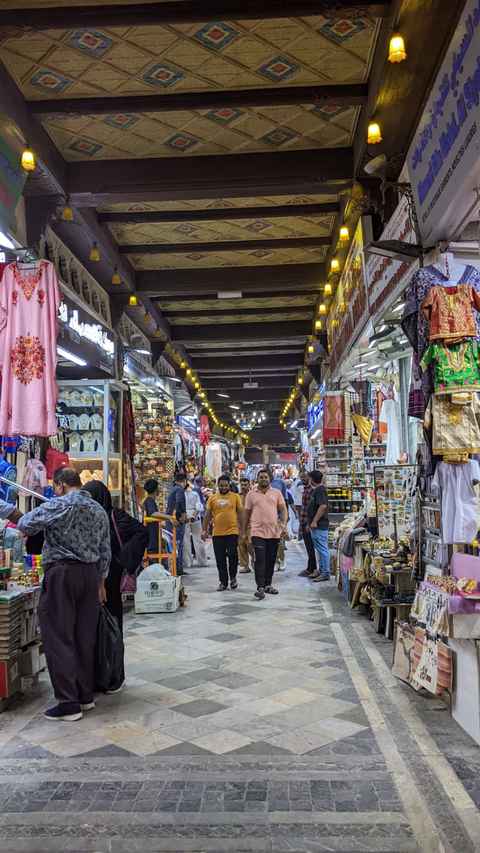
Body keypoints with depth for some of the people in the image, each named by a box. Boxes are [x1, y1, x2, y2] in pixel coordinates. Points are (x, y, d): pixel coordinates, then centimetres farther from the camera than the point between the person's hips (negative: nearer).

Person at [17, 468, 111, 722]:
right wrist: (101, 581, 21)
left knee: (59, 639, 0)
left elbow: (25, 525, -6)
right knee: (85, 638, 13)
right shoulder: (98, 510, 12)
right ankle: (86, 696, 22)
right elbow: (105, 551, 14)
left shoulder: (58, 505, -8)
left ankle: (69, 703, 1)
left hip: (62, 572, -6)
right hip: (91, 573, 7)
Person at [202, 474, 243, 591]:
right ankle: (223, 582, 17)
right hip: (217, 533, 2)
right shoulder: (212, 498, 8)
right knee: (220, 560, 6)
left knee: (232, 555, -6)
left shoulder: (235, 497, 3)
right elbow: (208, 515, 10)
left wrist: (242, 529, 0)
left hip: (232, 532, -2)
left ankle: (233, 578, 17)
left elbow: (240, 514, 5)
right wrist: (205, 530, 5)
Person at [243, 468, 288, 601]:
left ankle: (268, 585, 22)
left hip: (274, 532, 2)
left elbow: (283, 509, 6)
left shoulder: (277, 493, 7)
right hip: (258, 532, -2)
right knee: (260, 560, -10)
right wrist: (244, 532, 11)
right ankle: (260, 587, -9)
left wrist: (284, 523, -11)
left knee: (271, 560, 10)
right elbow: (247, 514, 9)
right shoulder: (251, 495, 5)